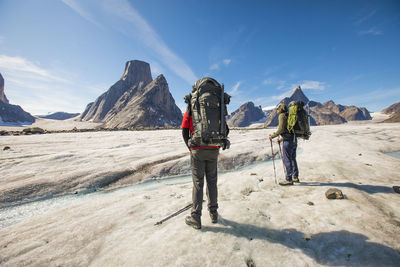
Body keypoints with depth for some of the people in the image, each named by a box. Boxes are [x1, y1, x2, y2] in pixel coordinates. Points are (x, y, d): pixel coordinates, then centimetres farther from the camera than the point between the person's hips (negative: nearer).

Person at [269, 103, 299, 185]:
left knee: (287, 160, -4)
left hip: (288, 141, -9)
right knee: (292, 159, 16)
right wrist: (282, 139, 26)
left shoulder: (282, 116, -8)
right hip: (294, 140, 9)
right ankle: (295, 177, 25)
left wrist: (273, 136, -9)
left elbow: (281, 129, -19)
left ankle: (289, 180, 1)